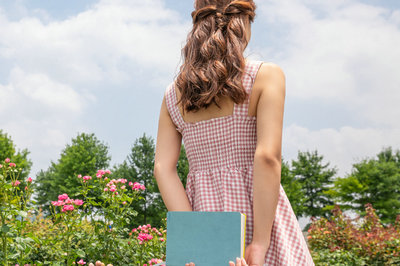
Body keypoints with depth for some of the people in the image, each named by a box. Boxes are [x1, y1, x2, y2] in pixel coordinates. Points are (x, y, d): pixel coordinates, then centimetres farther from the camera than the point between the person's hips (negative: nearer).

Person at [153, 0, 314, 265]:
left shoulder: (173, 94, 8)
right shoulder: (266, 75, -6)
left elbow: (163, 169, -1)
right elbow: (267, 157, -17)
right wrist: (260, 243, -16)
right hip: (256, 216, -4)